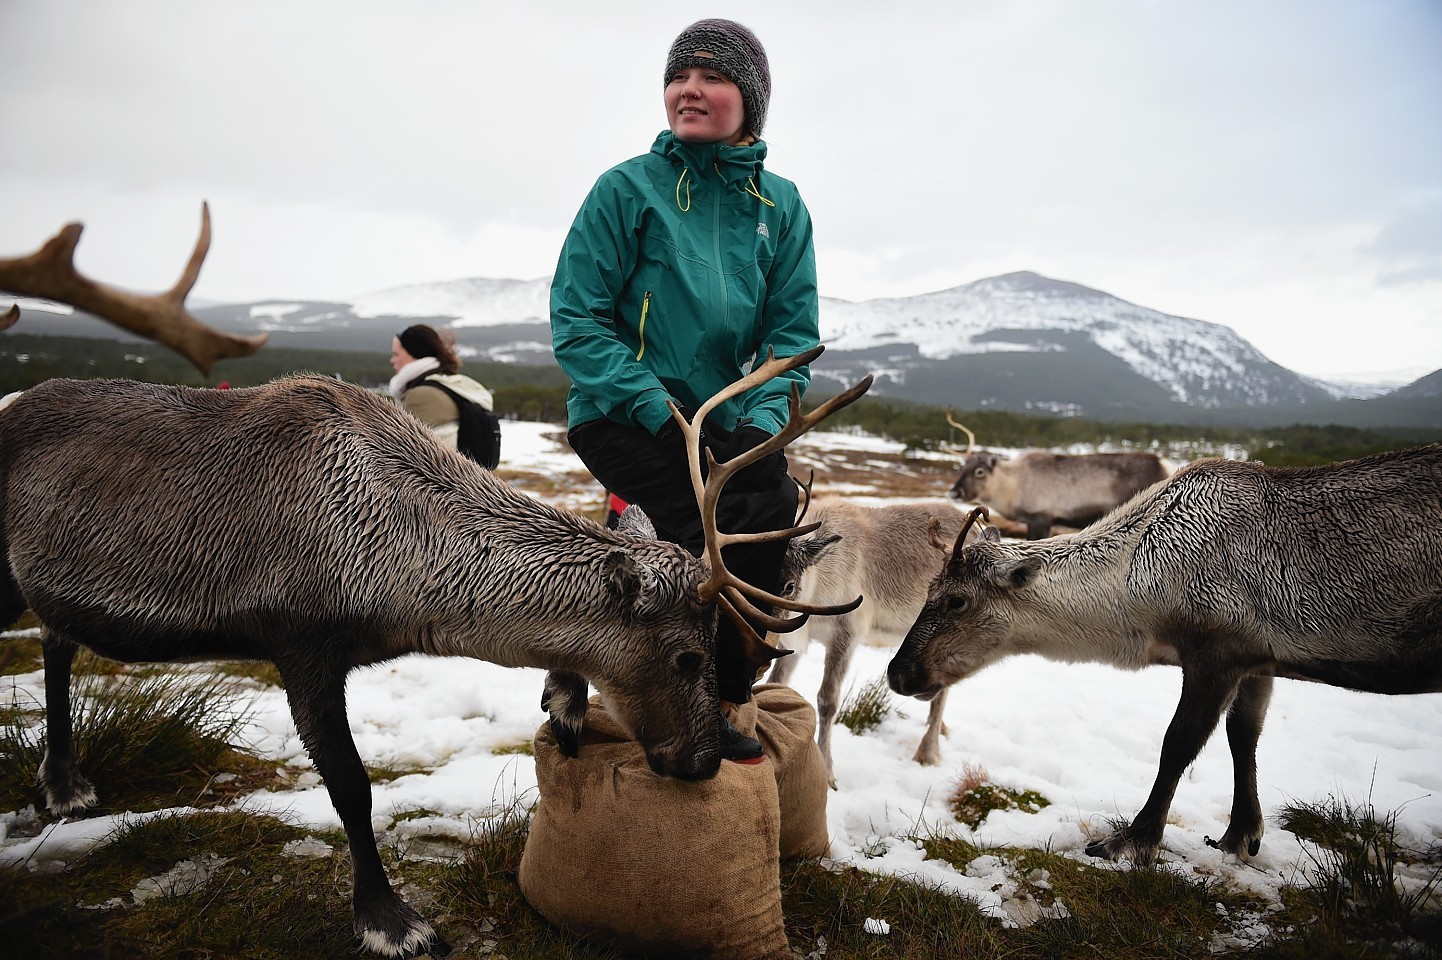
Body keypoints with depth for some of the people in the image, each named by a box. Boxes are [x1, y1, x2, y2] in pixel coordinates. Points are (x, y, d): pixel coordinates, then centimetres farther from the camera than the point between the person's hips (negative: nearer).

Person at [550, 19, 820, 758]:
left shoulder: (780, 205, 7)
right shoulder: (628, 187, -4)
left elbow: (792, 331, 4)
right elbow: (575, 318, -8)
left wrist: (762, 421, -14)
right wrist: (659, 409, -19)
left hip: (718, 421, 4)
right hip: (619, 418, -4)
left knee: (782, 515, -20)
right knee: (756, 512, -25)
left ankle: (722, 699, 1)